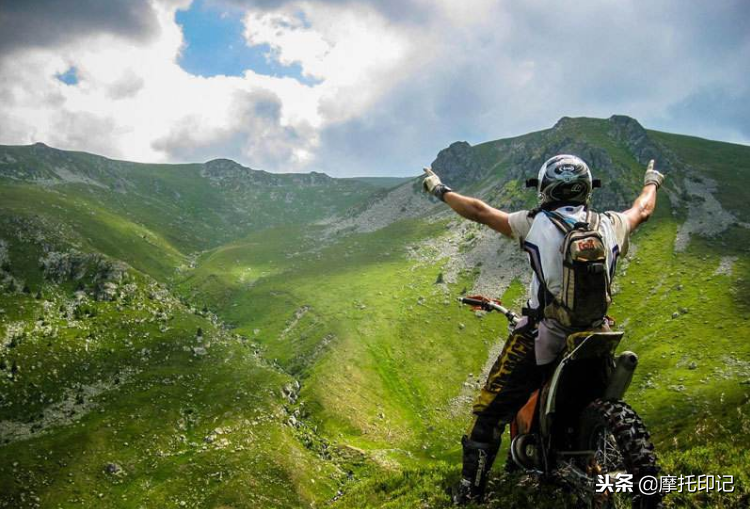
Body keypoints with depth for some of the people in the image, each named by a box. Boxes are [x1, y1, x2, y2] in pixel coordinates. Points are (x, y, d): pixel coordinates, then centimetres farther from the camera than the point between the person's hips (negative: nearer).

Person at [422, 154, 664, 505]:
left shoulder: (536, 223, -7)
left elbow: (478, 211, -1)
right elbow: (642, 211, 23)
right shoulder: (610, 225, 2)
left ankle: (468, 494, 5)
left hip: (539, 341, -4)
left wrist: (439, 191, 14)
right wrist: (652, 183, 45)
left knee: (489, 416, 4)